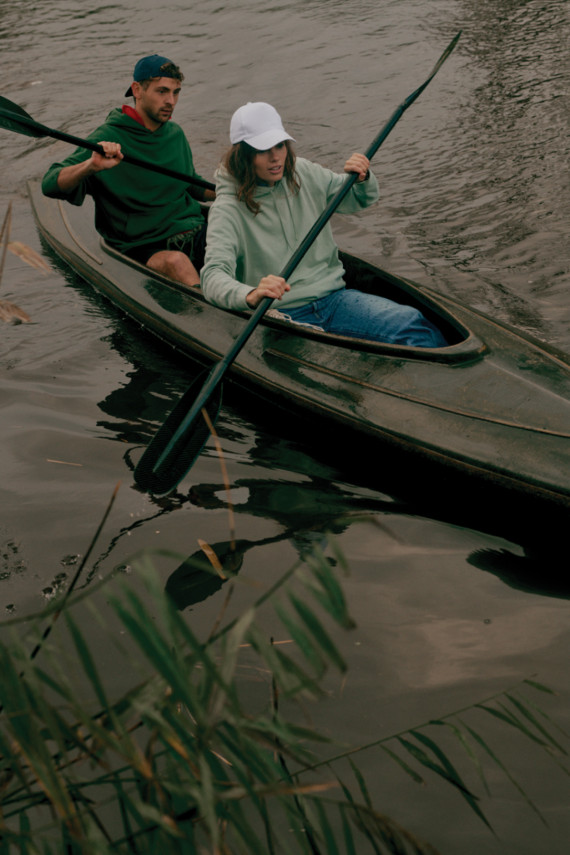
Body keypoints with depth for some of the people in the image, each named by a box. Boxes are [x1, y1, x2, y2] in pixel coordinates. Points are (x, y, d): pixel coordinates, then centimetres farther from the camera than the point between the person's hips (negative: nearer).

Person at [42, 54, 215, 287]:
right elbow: (50, 185, -16)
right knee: (176, 261, -38)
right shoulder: (108, 138, -8)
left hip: (195, 231, 6)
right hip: (145, 247, -5)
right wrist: (90, 166, -34)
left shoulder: (175, 133, 13)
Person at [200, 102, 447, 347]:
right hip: (282, 315, -5)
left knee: (410, 322, -23)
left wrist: (362, 179, 0)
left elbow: (360, 199, 26)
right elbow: (213, 276, -22)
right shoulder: (228, 209, -8)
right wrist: (251, 296, -45)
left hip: (333, 297, 5)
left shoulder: (303, 174, 10)